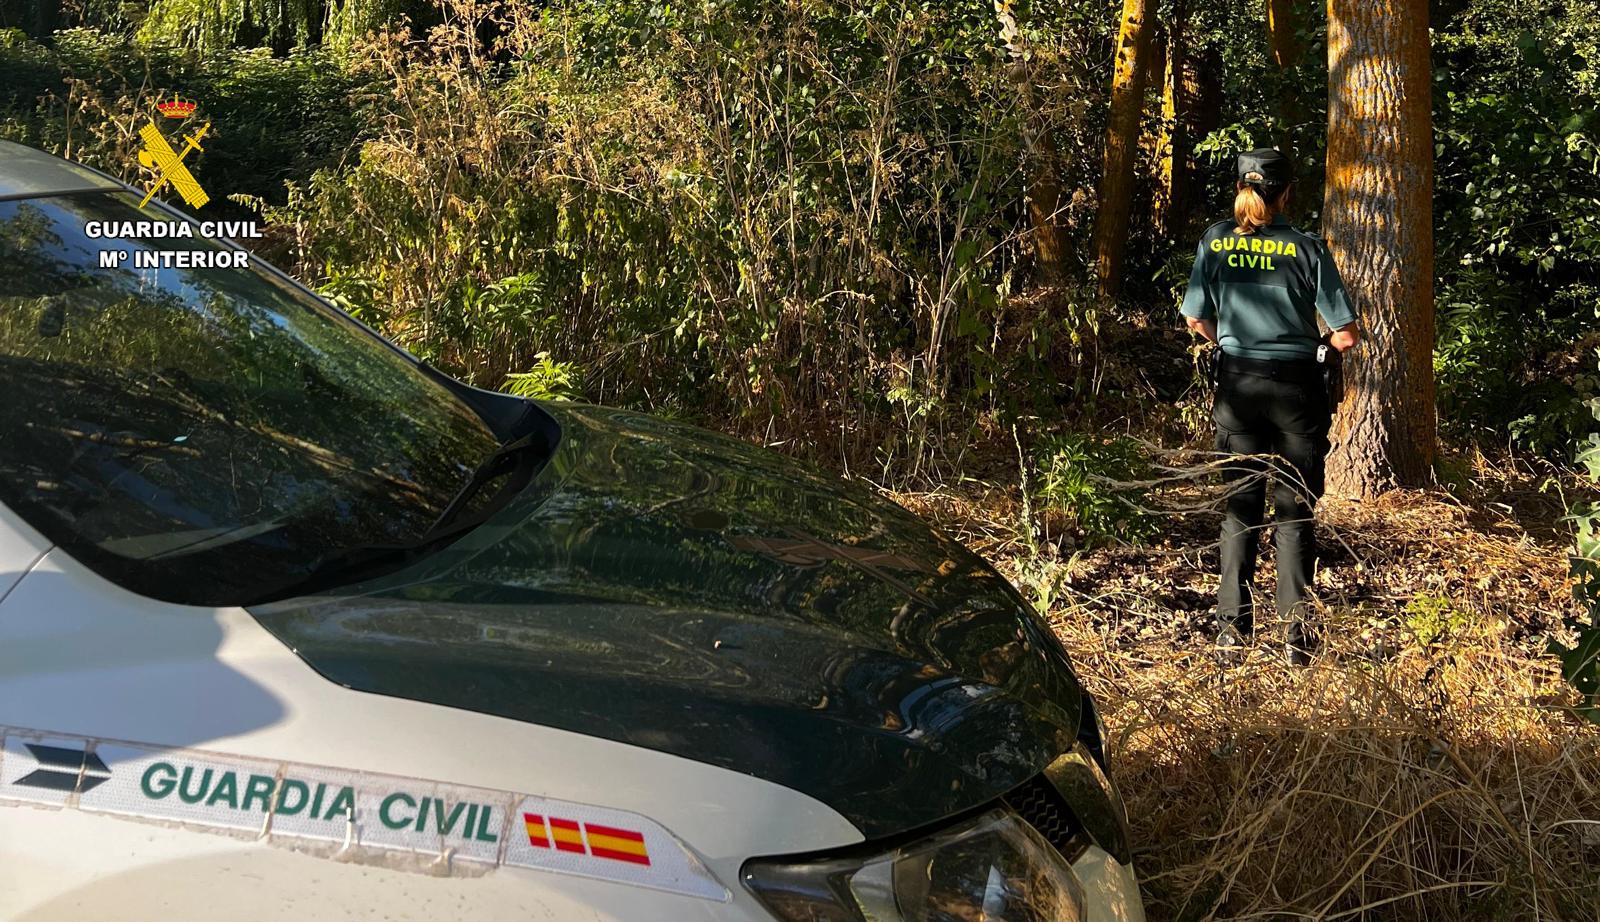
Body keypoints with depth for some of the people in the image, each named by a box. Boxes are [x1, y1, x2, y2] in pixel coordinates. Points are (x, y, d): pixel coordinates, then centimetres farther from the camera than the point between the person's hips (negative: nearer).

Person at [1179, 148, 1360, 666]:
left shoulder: (1215, 242, -1)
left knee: (1240, 507, 10)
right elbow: (1347, 335, -8)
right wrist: (1322, 348, 13)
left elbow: (1196, 320, 3)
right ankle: (1297, 634, 7)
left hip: (1238, 385, 2)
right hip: (1296, 387, -2)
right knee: (1294, 510, 7)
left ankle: (1233, 630, 10)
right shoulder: (1307, 248, -7)